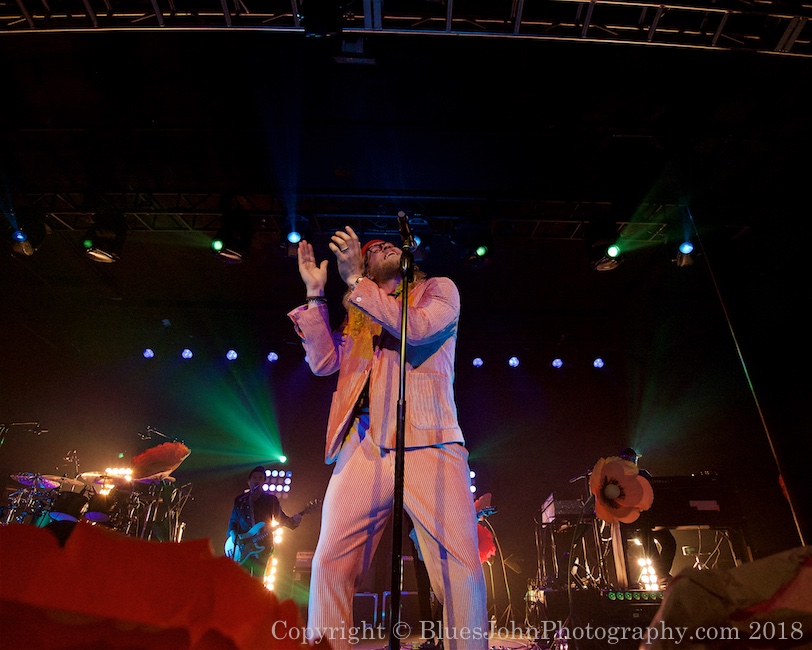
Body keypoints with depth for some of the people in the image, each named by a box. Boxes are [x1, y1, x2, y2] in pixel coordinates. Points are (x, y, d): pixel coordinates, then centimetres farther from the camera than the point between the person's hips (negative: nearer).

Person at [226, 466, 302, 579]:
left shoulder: (271, 499, 6)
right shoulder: (240, 500, 12)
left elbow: (281, 518, 3)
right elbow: (233, 520, 17)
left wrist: (292, 521, -17)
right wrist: (233, 535, -2)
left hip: (262, 546, -1)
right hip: (241, 547, 1)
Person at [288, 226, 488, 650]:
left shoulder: (438, 289, 15)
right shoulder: (358, 315, 27)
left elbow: (416, 329, -7)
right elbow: (324, 362, 13)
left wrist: (355, 280, -6)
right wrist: (315, 294, 10)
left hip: (429, 445, -3)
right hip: (363, 448, 4)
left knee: (460, 564, -8)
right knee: (330, 561, -2)